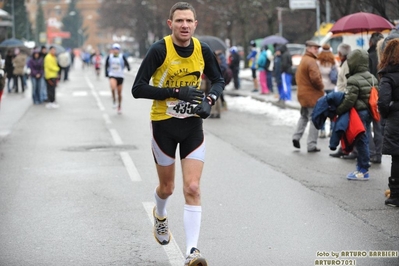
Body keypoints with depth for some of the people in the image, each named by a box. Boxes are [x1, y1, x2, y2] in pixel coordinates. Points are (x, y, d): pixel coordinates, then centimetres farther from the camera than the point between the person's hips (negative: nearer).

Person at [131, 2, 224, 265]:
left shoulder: (203, 50, -5)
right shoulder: (160, 50, -16)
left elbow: (219, 80, 10)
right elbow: (138, 88, -18)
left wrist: (209, 100, -12)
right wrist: (177, 92, -25)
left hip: (193, 125, 2)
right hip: (163, 124, -2)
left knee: (192, 187, -10)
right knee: (167, 188, 13)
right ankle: (160, 216, 49)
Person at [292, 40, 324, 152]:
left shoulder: (303, 60, 15)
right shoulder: (311, 61, -17)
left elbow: (298, 77, 21)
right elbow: (315, 78, -26)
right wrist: (321, 87, -9)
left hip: (302, 94, 9)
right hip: (312, 95, -9)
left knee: (304, 116, 24)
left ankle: (296, 137, 13)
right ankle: (312, 145, -2)